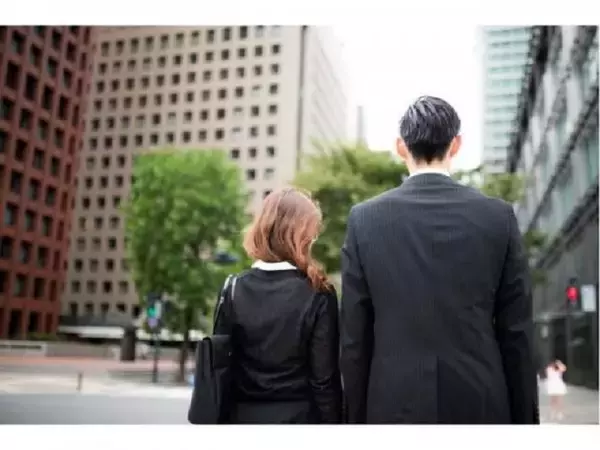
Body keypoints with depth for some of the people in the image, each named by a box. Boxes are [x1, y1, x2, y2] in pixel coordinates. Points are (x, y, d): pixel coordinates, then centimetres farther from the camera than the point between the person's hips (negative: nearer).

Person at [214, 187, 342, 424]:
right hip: (298, 416, -3)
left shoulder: (235, 289, -3)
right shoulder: (317, 294, -13)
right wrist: (331, 420, 0)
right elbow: (325, 377, -11)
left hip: (244, 416, 3)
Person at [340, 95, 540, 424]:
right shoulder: (499, 216, -2)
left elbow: (353, 336, -2)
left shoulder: (364, 219, -4)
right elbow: (517, 332, 0)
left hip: (395, 404, 0)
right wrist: (524, 415, 10)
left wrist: (357, 416, 8)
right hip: (481, 404, 1)